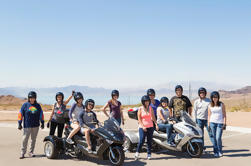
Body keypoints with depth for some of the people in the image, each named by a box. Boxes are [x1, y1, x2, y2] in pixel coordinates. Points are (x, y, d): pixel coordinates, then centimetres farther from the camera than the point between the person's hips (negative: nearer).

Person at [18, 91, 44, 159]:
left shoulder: (38, 105, 8)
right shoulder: (25, 105, 0)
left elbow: (41, 114, 16)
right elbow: (20, 114, 1)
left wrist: (42, 123, 14)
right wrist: (19, 123, -2)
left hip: (36, 126, 3)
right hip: (27, 126, -3)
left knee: (33, 139, 7)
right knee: (25, 139, -6)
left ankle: (31, 152, 17)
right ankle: (22, 153, 4)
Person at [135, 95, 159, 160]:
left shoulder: (151, 108, 7)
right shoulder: (140, 109, -1)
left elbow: (153, 117, 7)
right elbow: (139, 119, -4)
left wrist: (156, 124, -5)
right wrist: (143, 126, -13)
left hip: (150, 127, 3)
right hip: (142, 127, -3)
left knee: (149, 141, 3)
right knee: (141, 140, -10)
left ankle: (149, 154, 12)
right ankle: (137, 152, 9)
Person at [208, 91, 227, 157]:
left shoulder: (222, 104, 4)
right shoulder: (210, 106, 8)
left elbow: (224, 114, 4)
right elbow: (209, 115, 11)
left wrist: (224, 123, -4)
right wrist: (208, 125, 4)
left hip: (220, 123, -2)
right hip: (212, 122, 2)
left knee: (218, 138, -10)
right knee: (214, 138, 2)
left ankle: (220, 152, 8)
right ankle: (215, 152, 13)